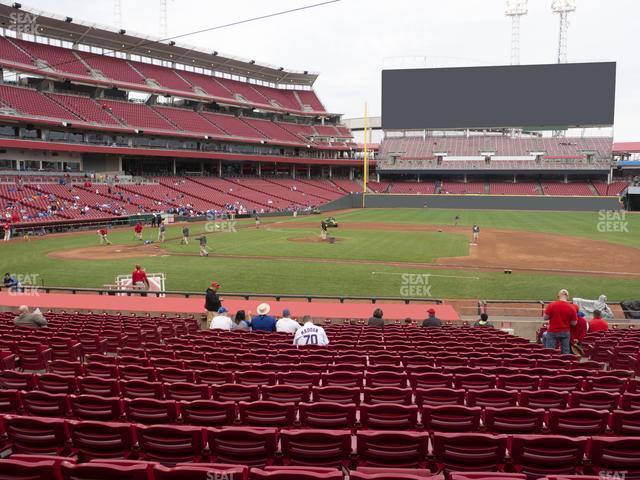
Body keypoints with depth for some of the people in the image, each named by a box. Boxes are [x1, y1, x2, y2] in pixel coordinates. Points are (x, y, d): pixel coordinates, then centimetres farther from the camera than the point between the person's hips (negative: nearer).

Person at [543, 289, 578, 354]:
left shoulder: (551, 305, -11)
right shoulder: (572, 307, -8)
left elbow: (545, 317, -7)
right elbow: (574, 323, -3)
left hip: (552, 332, -2)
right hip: (566, 332, 2)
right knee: (566, 352, 12)